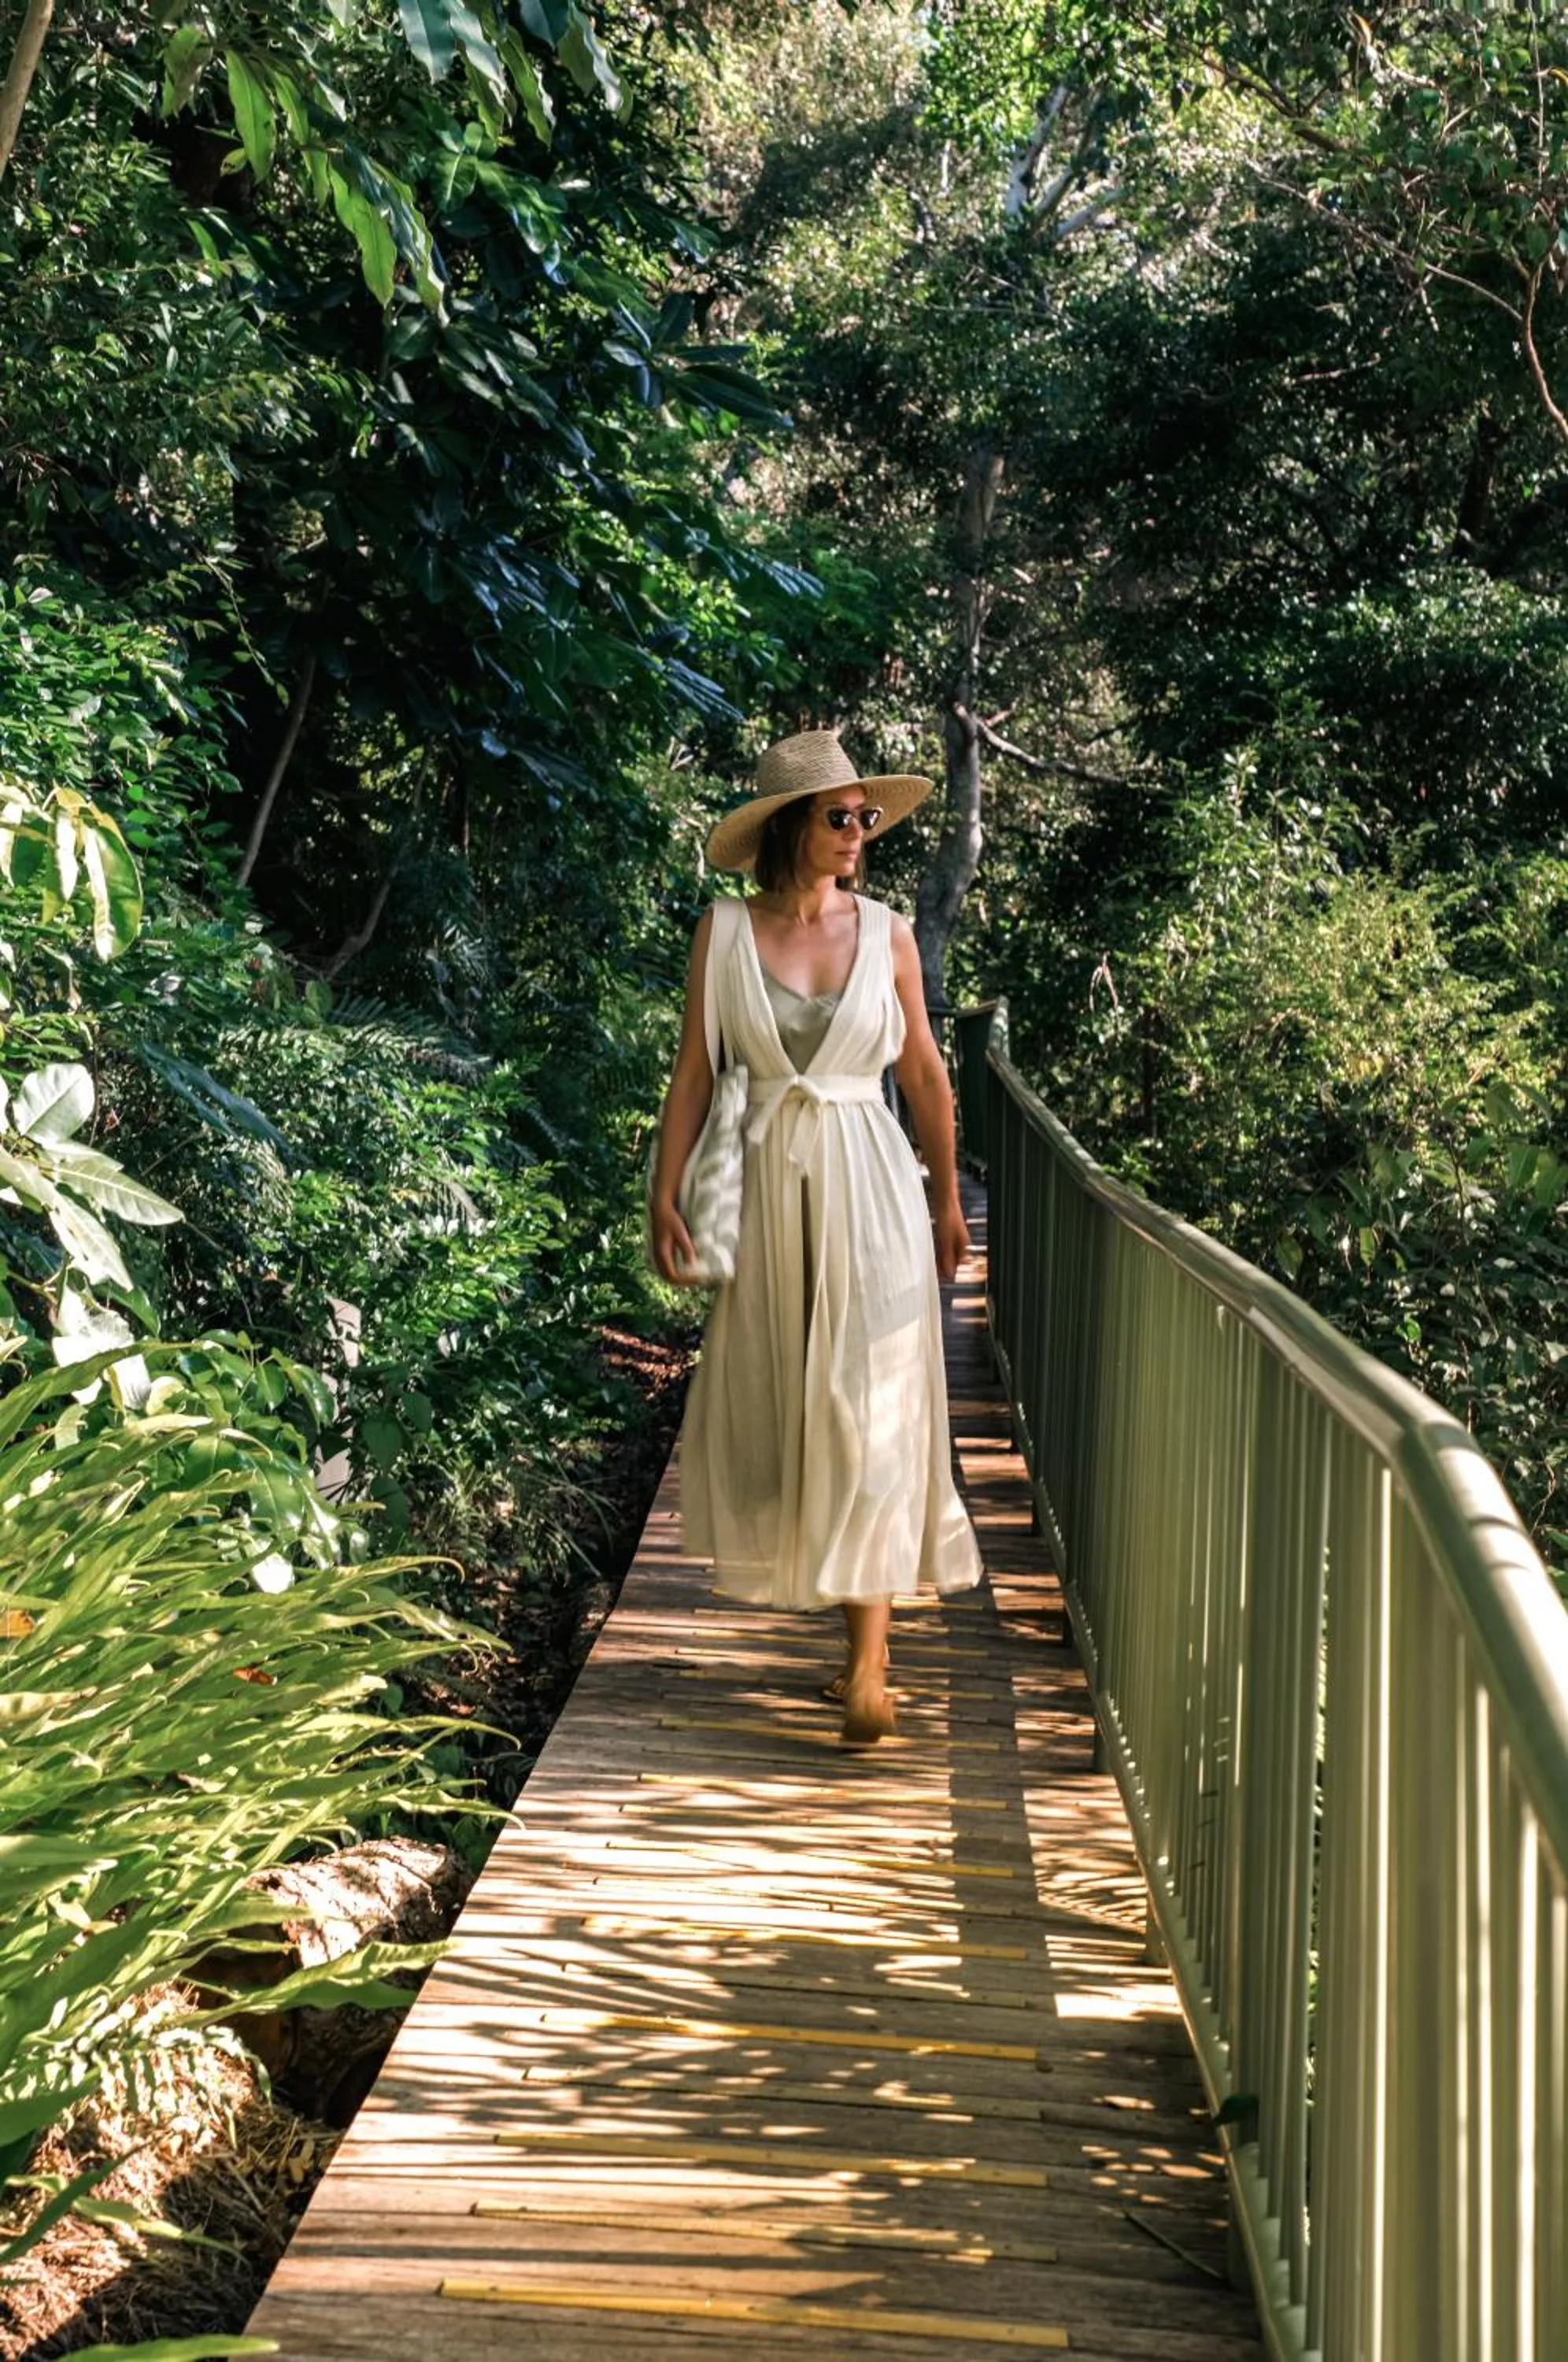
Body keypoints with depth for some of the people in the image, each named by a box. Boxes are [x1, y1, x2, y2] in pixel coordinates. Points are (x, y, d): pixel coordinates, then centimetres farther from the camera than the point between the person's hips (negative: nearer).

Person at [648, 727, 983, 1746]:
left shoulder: (887, 933, 1)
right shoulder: (725, 931, 0)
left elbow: (925, 1070, 9)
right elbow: (694, 1070, 1)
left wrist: (948, 1200, 14)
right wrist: (666, 1195, -5)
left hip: (870, 1183, -1)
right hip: (770, 1185, 1)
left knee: (872, 1409, -7)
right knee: (776, 1404, 8)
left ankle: (869, 1658, -7)